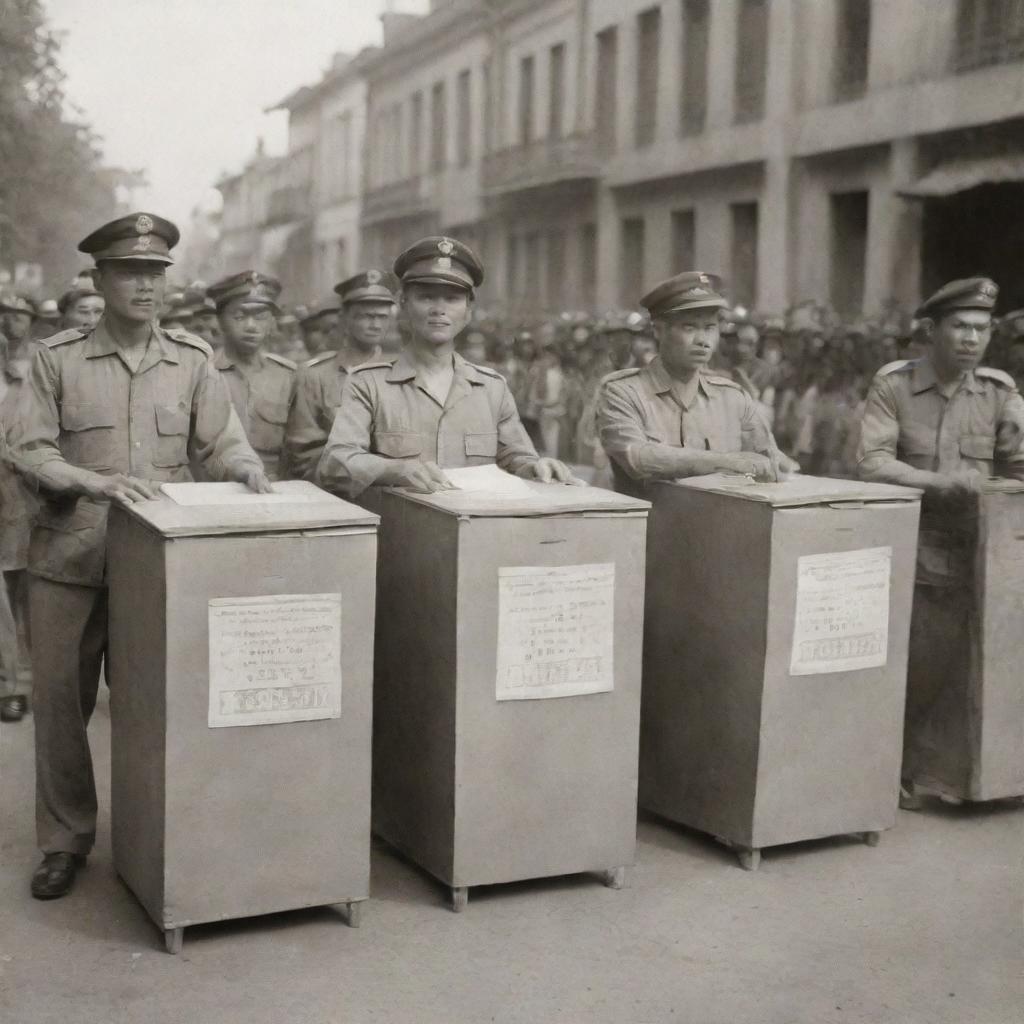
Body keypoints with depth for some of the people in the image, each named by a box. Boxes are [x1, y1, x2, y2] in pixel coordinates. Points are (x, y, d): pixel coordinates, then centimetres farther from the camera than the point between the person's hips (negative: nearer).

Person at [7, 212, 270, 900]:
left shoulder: (192, 359, 5)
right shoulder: (58, 358, 2)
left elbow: (221, 441, 5)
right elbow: (27, 450, -3)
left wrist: (246, 466, -17)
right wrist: (92, 483, -19)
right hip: (69, 558, 0)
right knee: (59, 700, 5)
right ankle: (65, 840, 21)